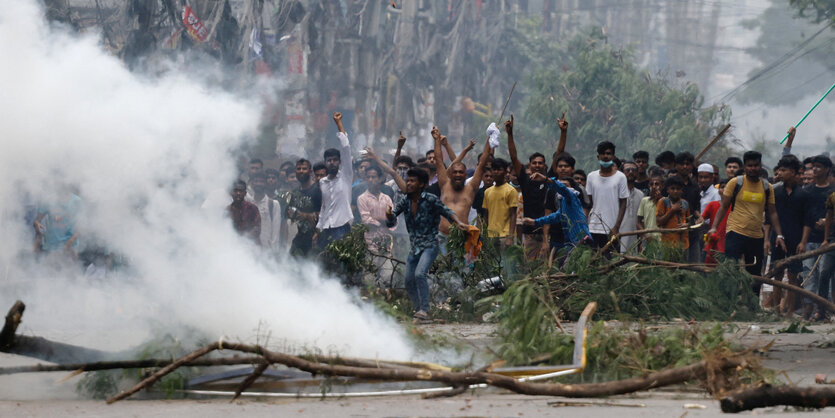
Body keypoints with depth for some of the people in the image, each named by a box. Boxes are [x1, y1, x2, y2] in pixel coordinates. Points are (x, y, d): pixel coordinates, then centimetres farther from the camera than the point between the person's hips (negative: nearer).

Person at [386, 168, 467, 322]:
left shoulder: (430, 200, -9)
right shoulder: (405, 203, 6)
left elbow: (446, 211, -8)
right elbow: (391, 222, 7)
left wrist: (459, 222, -27)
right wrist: (390, 216, -17)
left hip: (430, 245, -7)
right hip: (414, 247, 7)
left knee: (419, 274, -25)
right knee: (408, 280, 6)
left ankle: (424, 310, -21)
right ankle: (418, 310, 23)